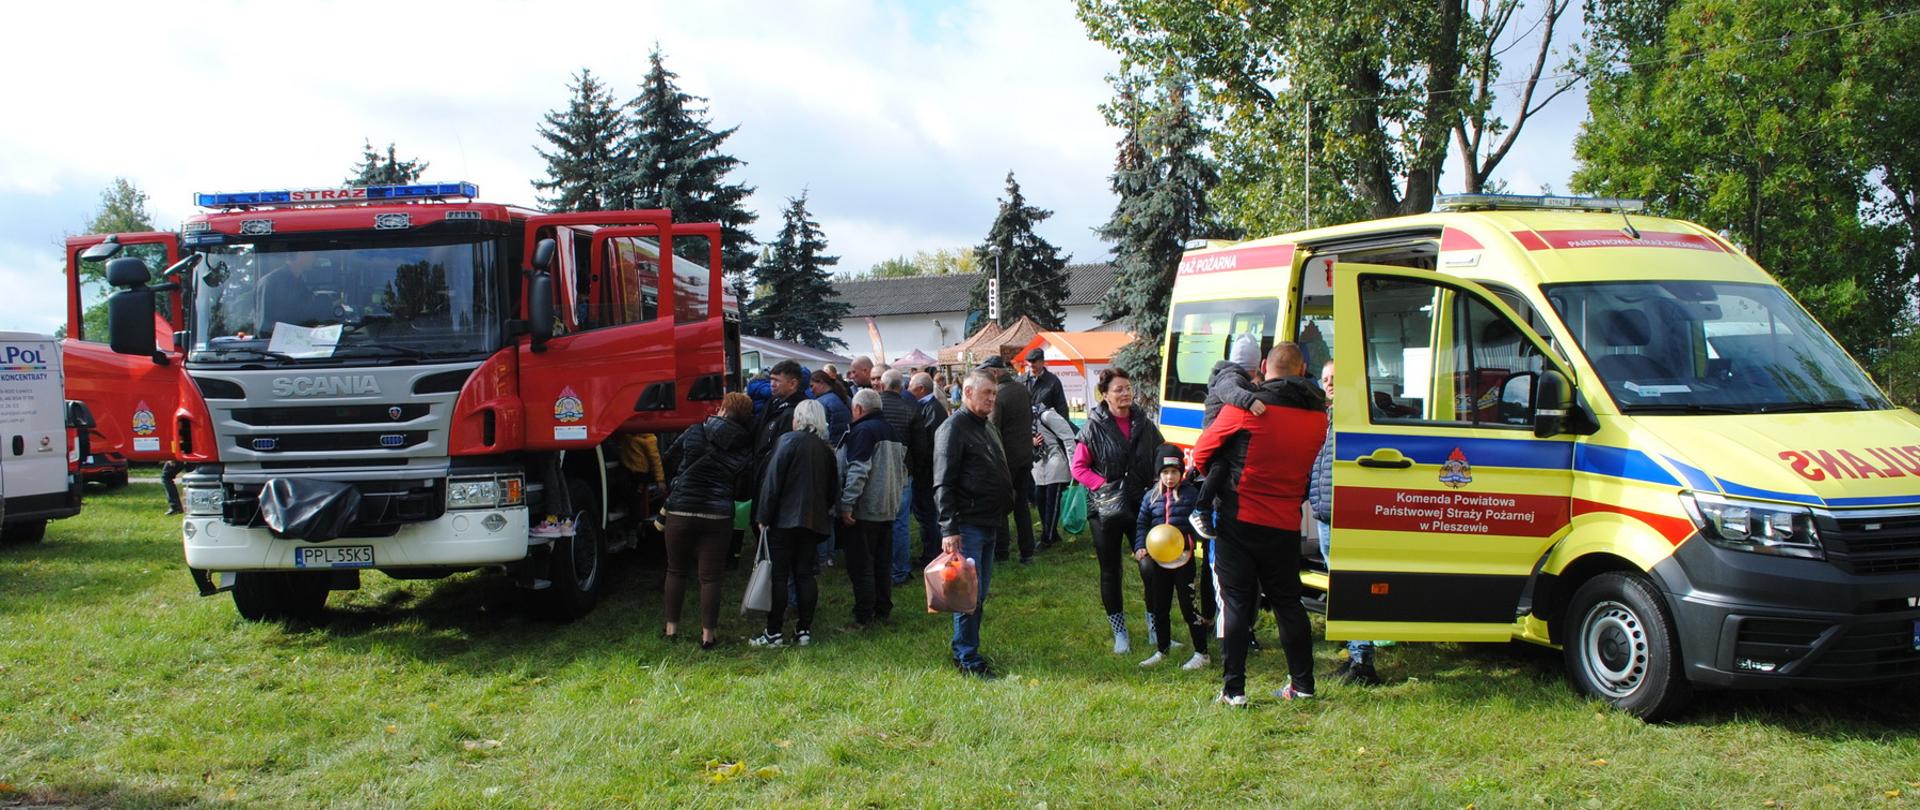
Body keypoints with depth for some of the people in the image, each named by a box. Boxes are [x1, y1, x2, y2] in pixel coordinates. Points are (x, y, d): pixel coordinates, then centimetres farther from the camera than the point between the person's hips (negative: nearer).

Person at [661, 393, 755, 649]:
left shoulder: (695, 432, -4)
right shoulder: (745, 448, -2)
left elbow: (670, 456, 9)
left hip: (681, 511, 0)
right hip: (718, 516, 0)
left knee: (676, 570, 15)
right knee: (710, 577, 5)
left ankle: (671, 627, 18)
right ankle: (708, 634, 5)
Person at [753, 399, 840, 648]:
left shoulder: (789, 440, -9)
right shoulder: (826, 449, 9)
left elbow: (772, 481, -12)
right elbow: (833, 489, 15)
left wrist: (764, 517, -9)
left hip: (785, 518, -6)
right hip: (813, 521, 6)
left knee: (778, 574, -2)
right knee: (805, 573, 10)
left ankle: (774, 632, 0)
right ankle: (804, 630, 10)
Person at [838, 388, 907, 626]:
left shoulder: (863, 431, -14)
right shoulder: (891, 430, 13)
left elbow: (858, 471, -22)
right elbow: (903, 468, 20)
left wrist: (847, 505, -21)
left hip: (864, 509, -8)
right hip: (888, 508, 9)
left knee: (860, 565, -3)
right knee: (883, 563, 15)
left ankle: (864, 615, -1)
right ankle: (883, 610, 21)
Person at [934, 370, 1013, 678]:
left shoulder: (988, 426, 17)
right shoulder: (954, 428, -11)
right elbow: (943, 484, -16)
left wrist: (1005, 509, 20)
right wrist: (949, 530, -21)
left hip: (990, 524, 9)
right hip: (967, 525, -9)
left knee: (979, 594, 13)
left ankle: (966, 649, 23)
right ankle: (967, 658, 2)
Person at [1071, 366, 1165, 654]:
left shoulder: (1145, 425, 3)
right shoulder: (1094, 427, -7)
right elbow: (1079, 467, -5)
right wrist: (1104, 486, -15)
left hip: (1142, 506, 2)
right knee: (1110, 572, 8)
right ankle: (1120, 633, 21)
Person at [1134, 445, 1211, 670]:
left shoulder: (1191, 493, -3)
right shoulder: (1151, 496, 6)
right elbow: (1142, 524, 12)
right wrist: (1140, 546, -3)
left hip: (1183, 558, -4)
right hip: (1157, 558, 4)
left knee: (1189, 606, -2)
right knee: (1159, 607, 14)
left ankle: (1201, 653, 7)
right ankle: (1161, 650, 28)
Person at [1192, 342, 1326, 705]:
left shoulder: (1245, 407, -10)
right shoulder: (1317, 416, 4)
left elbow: (1201, 452, -1)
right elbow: (1304, 464, 13)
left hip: (1240, 520, -3)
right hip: (1286, 525, 3)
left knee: (1237, 603, 3)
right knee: (1288, 603, 16)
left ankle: (1233, 689, 3)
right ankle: (1302, 684, 22)